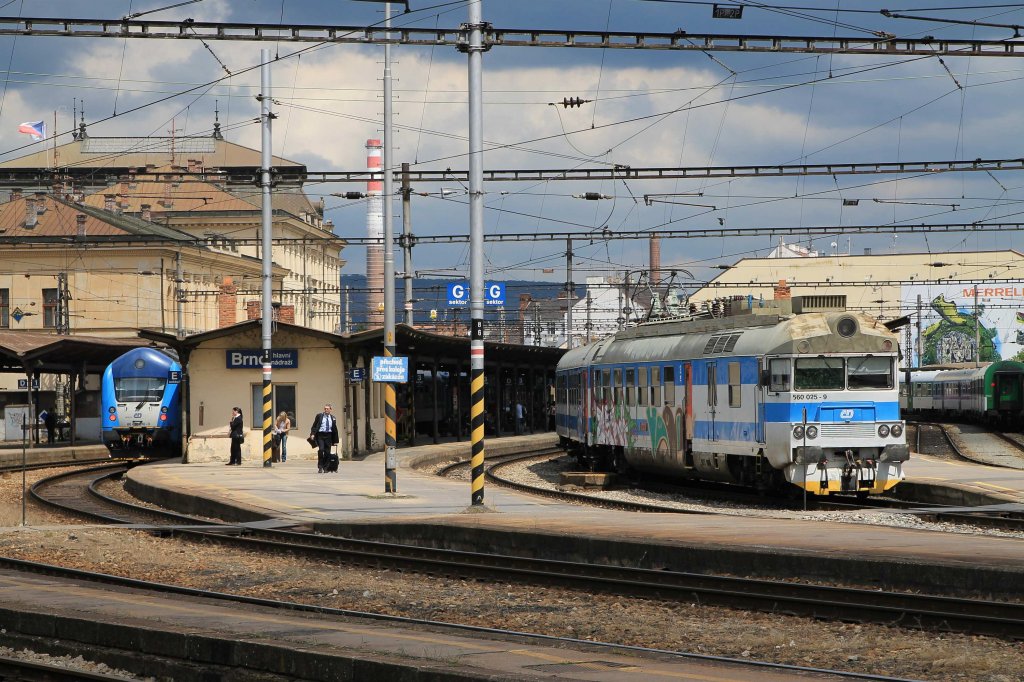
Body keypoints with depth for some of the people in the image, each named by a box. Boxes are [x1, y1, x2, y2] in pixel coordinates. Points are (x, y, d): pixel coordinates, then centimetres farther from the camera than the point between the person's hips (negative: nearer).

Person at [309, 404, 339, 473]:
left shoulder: (332, 418, 12)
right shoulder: (319, 416, 5)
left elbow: (335, 429, 15)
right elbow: (314, 426, 3)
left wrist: (335, 441, 13)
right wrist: (312, 434, -14)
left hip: (328, 436, 3)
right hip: (320, 435, -3)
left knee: (327, 452, 1)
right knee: (321, 450, -17)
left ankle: (325, 468, 13)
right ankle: (320, 467, -10)